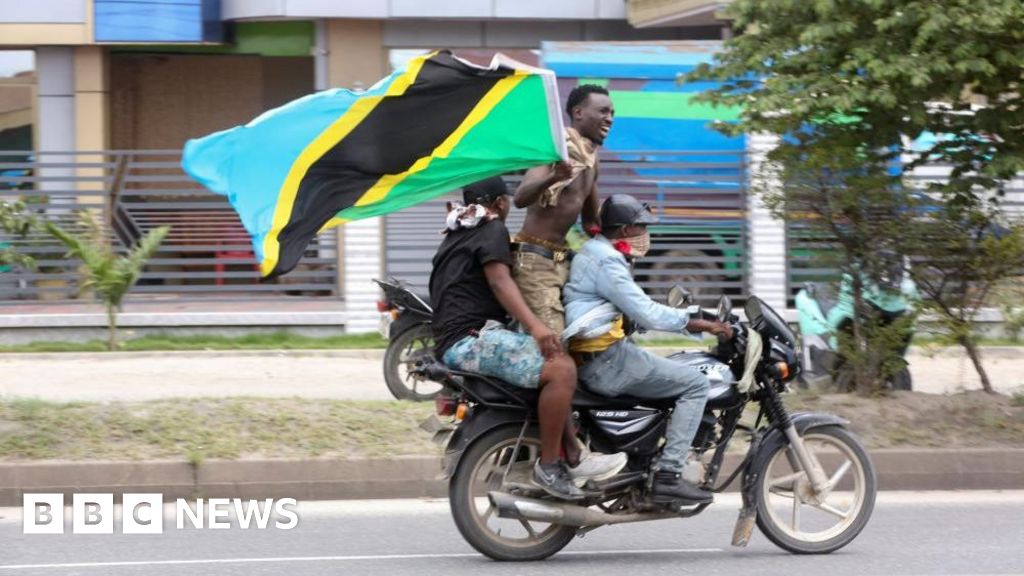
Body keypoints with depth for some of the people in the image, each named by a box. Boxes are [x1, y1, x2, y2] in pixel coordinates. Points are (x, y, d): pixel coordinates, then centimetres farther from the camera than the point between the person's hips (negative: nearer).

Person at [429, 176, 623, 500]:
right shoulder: (492, 229, -4)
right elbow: (499, 281, -20)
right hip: (472, 337, -11)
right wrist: (535, 325, -32)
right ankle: (549, 466, -22)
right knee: (561, 369, -23)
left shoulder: (455, 234, 27)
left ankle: (572, 458, 16)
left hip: (449, 344, 11)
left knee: (557, 360, 23)